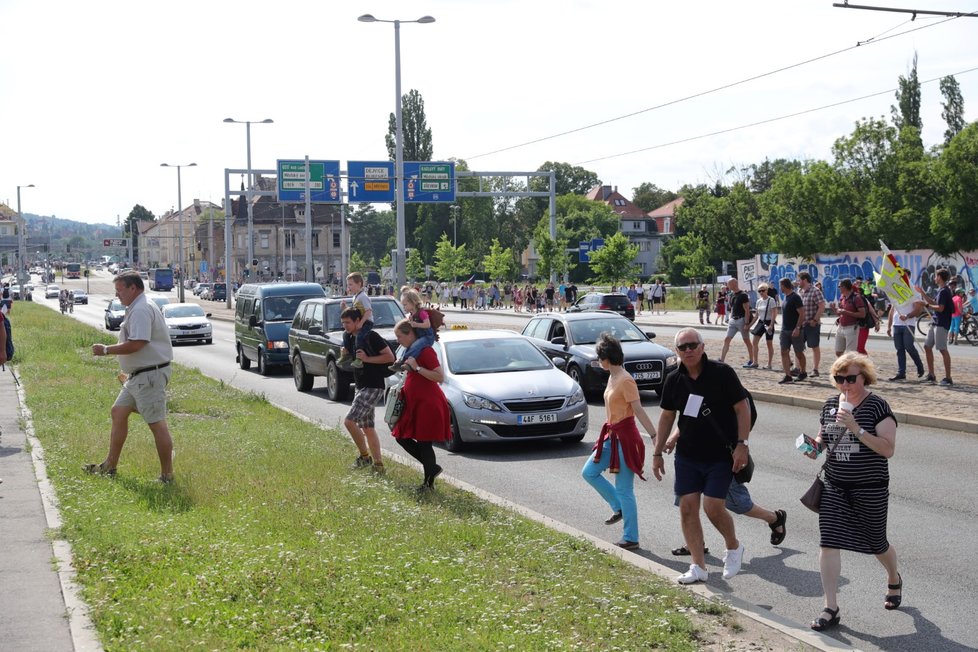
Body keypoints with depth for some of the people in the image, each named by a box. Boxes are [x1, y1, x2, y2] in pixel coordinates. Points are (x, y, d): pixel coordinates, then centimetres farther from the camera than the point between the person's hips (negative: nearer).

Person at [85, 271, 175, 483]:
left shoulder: (141, 310, -18)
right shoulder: (137, 309, 17)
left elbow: (135, 344, -26)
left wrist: (106, 350, -15)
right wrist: (130, 373, 24)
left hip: (150, 375, -11)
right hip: (138, 375, 11)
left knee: (157, 423, -7)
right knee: (118, 412, 16)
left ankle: (167, 475, -1)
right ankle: (110, 465, 25)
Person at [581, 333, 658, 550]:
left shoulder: (625, 381, -19)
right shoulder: (612, 377, 8)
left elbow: (639, 411, -23)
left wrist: (654, 436, -26)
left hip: (625, 438, -10)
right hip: (612, 436, 10)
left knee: (624, 490, -2)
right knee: (589, 472, 14)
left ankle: (630, 539, 8)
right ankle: (618, 508, 24)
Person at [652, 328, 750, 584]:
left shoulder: (721, 373, -11)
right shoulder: (674, 380, 2)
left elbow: (742, 408, -8)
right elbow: (667, 416, 12)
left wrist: (742, 444, -15)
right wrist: (658, 453, 12)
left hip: (721, 455, -5)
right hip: (687, 455, 5)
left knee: (712, 507, -12)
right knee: (687, 508, 0)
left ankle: (734, 547, 18)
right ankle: (698, 567, 9)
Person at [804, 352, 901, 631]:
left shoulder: (877, 406, -12)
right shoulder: (830, 404, 4)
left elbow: (888, 449, -18)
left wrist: (856, 428, -28)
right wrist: (815, 445, -6)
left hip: (870, 488, -4)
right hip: (834, 486, 4)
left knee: (875, 542, 14)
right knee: (828, 543, -7)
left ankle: (894, 580, 47)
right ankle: (831, 608, -1)